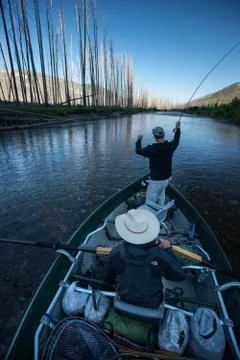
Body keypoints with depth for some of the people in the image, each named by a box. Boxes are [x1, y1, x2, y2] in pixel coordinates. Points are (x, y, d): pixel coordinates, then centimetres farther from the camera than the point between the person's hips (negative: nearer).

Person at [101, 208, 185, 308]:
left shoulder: (116, 253, -28)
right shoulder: (160, 256, -34)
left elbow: (106, 278, -9)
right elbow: (179, 276, -14)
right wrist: (168, 250, -10)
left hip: (124, 300, 2)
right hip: (153, 305, -1)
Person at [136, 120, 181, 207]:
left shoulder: (152, 149, -22)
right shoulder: (170, 147, -7)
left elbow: (138, 151, -5)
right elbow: (176, 142, 18)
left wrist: (138, 140, 13)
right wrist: (178, 128, 30)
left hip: (155, 180, -6)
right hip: (166, 179, 6)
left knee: (150, 202, 5)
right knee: (161, 201, 25)